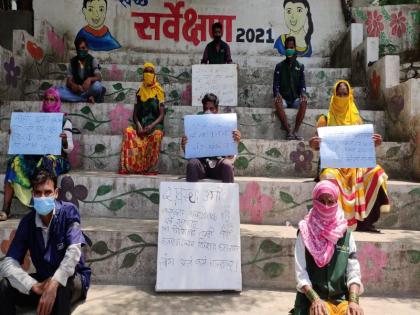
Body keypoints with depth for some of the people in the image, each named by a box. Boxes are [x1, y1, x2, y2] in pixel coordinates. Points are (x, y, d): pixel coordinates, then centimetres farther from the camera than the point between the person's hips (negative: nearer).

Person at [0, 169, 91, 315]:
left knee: (60, 286, -36)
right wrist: (34, 286, -30)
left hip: (74, 279, -4)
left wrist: (53, 284, -42)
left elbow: (74, 251, -28)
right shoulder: (27, 221, -5)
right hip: (43, 279, 4)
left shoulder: (68, 211, -16)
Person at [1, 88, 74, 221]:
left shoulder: (65, 121, 7)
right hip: (35, 156, 4)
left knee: (47, 162, -38)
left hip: (56, 158, -3)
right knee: (15, 161, -26)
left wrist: (65, 141, -27)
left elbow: (69, 148, -4)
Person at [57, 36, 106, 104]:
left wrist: (90, 79, -40)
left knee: (97, 85, -38)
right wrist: (73, 85, -26)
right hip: (77, 90, 4)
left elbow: (99, 77, -16)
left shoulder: (92, 60, -1)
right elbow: (68, 81, 0)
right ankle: (87, 99, -25)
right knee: (58, 92, -26)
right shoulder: (72, 62, 6)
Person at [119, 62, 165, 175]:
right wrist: (138, 125, -9)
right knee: (129, 131, -28)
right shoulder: (140, 92, 14)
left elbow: (162, 114, -1)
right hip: (141, 125, 3)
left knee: (157, 134, -37)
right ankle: (127, 167, -25)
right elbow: (135, 114, 12)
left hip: (155, 124, -3)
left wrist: (151, 126, -17)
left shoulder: (159, 92, 5)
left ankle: (151, 169, -27)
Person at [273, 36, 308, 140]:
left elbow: (302, 83, 5)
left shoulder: (300, 66, 12)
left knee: (304, 102, -34)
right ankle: (289, 132, -37)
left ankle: (295, 132, -33)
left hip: (295, 99, 1)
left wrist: (303, 93, -18)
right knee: (277, 102, -36)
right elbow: (275, 83, 1)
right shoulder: (279, 66, 9)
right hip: (283, 98, -1)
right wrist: (277, 93, -21)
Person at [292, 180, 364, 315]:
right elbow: (300, 272, -5)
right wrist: (315, 299, -18)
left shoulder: (346, 235, 6)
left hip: (342, 298, 3)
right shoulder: (305, 233, -2)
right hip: (312, 298, -3)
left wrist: (353, 301, -14)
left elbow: (353, 272, 2)